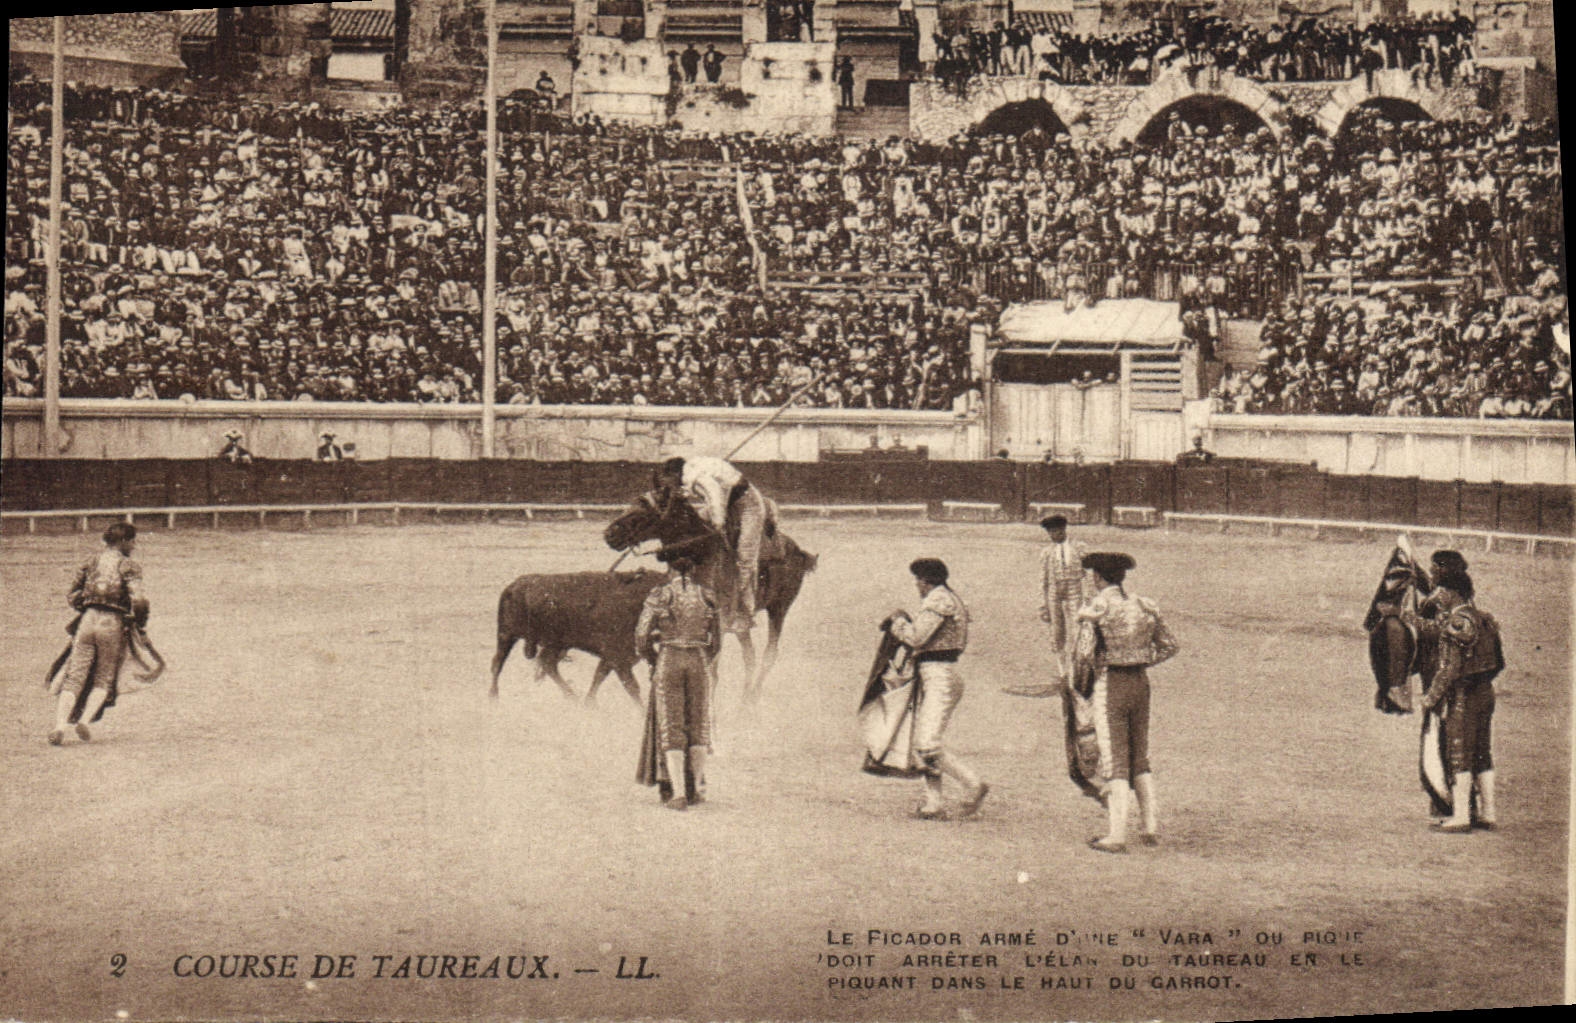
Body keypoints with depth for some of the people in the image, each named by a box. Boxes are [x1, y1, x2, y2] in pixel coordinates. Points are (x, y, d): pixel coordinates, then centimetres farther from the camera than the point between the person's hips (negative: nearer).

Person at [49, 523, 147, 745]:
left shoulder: (91, 562, 16)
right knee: (104, 679, 12)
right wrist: (138, 616, 7)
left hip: (88, 619, 3)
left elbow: (72, 598, 17)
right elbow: (137, 600, -12)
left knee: (74, 677, 1)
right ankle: (86, 719, -8)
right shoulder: (128, 566, 1)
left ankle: (59, 725, -15)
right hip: (113, 623, -3)